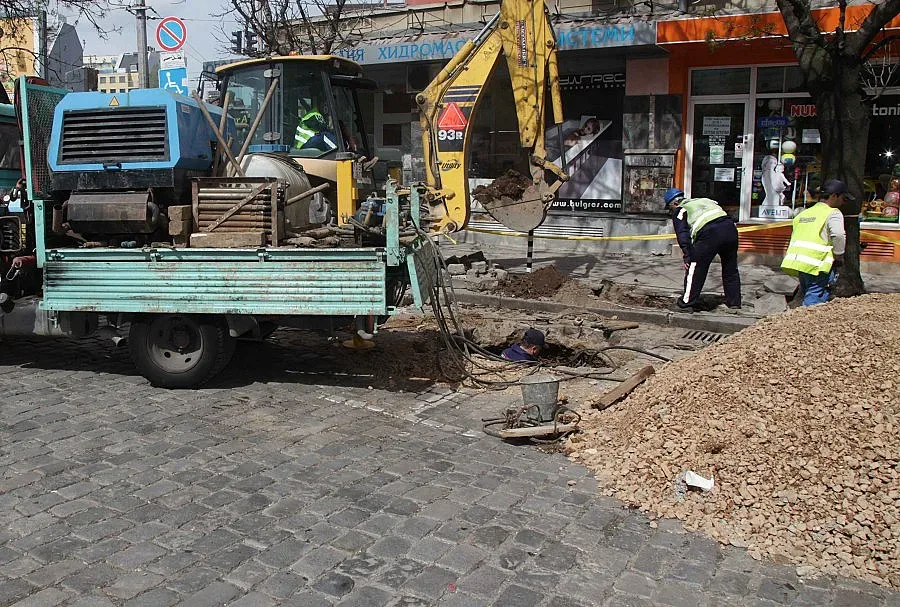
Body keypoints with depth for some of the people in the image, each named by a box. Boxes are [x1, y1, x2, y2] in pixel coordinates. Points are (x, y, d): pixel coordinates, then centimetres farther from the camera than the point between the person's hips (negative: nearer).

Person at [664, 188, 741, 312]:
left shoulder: (679, 211, 13)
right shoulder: (703, 200, 34)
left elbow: (682, 234, -1)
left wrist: (688, 256, -5)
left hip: (709, 234, -6)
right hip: (730, 228, 6)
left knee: (696, 270, 7)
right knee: (731, 270, 20)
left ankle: (687, 304, 12)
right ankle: (734, 303, 30)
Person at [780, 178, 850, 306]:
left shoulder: (803, 213, 24)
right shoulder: (833, 214, -1)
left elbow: (793, 237, 23)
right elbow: (838, 236, -15)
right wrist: (839, 257, -2)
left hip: (795, 261, 8)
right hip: (815, 265, -8)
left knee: (807, 298, 17)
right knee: (814, 301, -9)